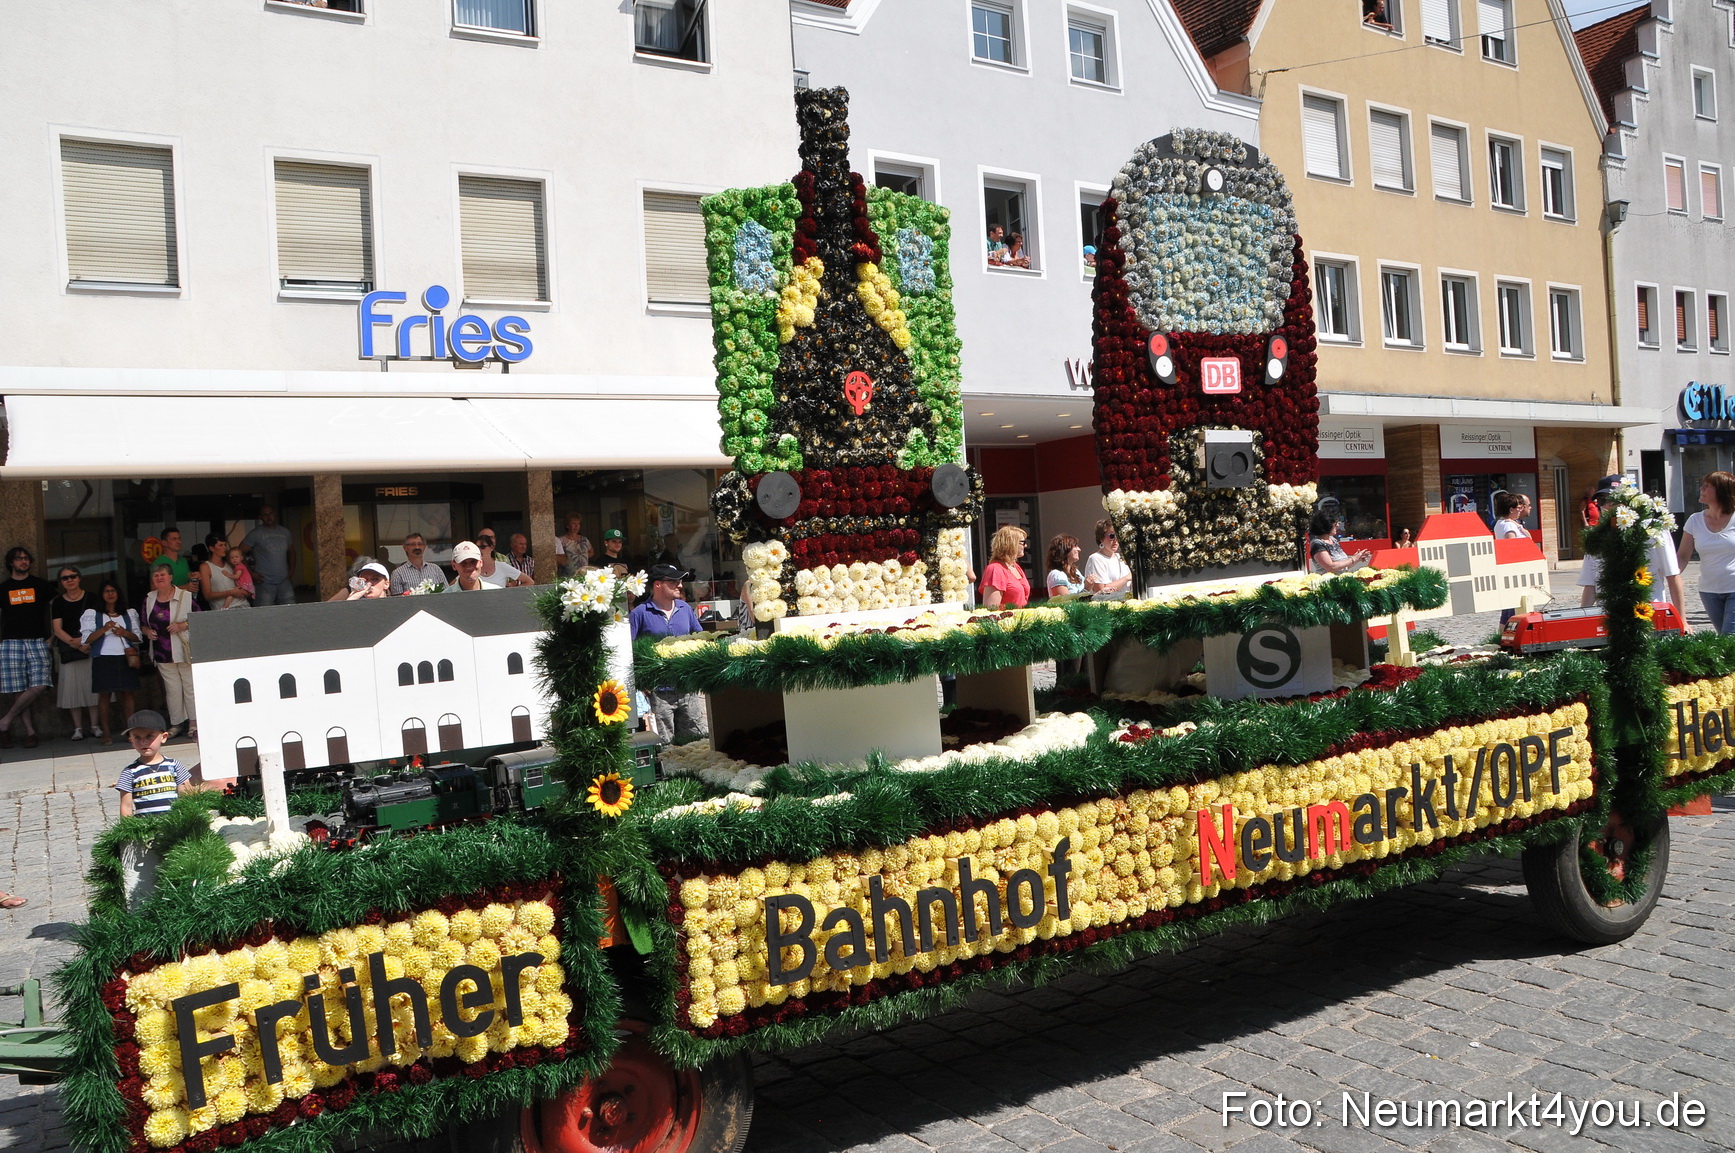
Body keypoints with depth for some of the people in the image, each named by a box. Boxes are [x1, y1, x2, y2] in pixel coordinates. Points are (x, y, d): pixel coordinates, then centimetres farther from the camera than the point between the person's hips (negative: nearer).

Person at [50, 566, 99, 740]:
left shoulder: (91, 599, 4)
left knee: (92, 685, -2)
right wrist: (75, 643, -14)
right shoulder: (58, 603, 7)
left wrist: (85, 641, -13)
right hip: (69, 651, 1)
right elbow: (57, 629, 1)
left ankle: (95, 726, 3)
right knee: (73, 687, -1)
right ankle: (78, 728, 3)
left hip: (91, 647, -1)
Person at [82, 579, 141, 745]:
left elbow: (138, 636, 15)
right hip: (103, 658, -2)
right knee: (104, 694, -3)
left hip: (125, 657, 2)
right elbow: (87, 638, 0)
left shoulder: (130, 613, 16)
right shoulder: (92, 613, 9)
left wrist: (125, 633, -5)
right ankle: (106, 732, 0)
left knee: (127, 693, 0)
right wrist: (104, 629, -14)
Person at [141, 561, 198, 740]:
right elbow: (143, 623, 19)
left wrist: (182, 625, -16)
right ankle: (178, 723, 12)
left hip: (184, 650, -3)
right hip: (162, 652, 4)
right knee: (172, 689, 6)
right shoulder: (149, 599, 10)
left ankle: (194, 723, 4)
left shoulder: (185, 596, -3)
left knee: (190, 686, -1)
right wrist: (148, 632, -2)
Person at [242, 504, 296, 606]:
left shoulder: (285, 532, 12)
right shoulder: (256, 534, -2)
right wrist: (251, 573, -8)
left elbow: (291, 552, 26)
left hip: (284, 582, 4)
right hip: (264, 583, -4)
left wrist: (291, 570, 14)